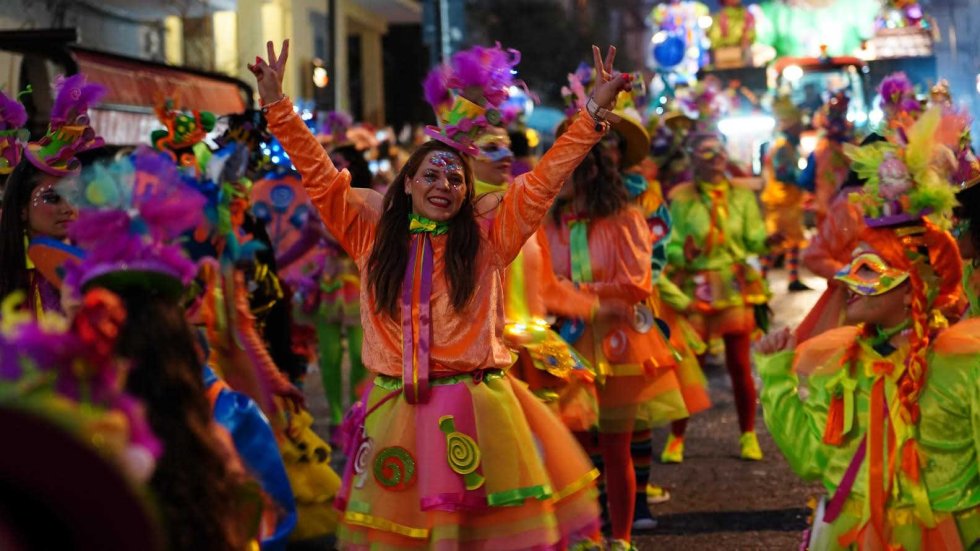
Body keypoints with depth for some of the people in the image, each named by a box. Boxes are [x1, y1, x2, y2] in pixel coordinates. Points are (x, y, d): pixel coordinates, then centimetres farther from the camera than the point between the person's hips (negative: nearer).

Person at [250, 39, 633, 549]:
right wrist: (278, 107, -1)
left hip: (473, 409, -1)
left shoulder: (487, 240, 5)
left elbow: (543, 181, 2)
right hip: (395, 411, 1)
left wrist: (594, 114, -2)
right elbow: (320, 177, 5)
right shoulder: (373, 235, 7)